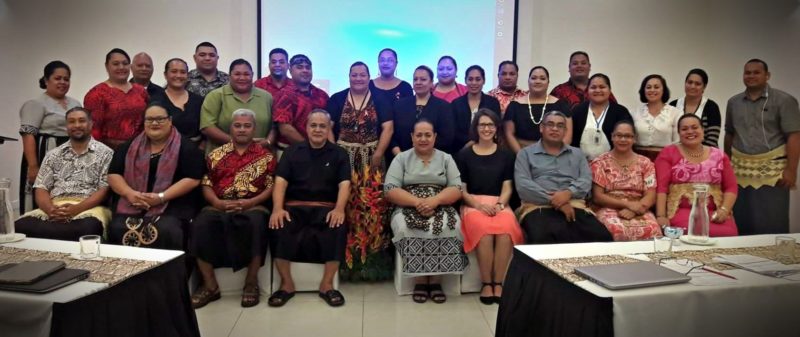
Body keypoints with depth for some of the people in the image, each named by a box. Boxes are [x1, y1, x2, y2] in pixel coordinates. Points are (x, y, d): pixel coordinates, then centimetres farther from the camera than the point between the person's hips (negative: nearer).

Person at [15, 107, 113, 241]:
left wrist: (77, 208, -18)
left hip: (89, 208, -3)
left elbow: (104, 190, -2)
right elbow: (41, 188, 11)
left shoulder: (105, 153, 6)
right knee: (20, 225, -28)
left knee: (87, 229, -39)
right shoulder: (53, 155, 19)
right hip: (54, 208, 3)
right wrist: (50, 209, -11)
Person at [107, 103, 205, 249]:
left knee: (166, 231, -32)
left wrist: (161, 197, -15)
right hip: (131, 204, 3)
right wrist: (129, 193, -9)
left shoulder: (186, 147, 4)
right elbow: (113, 174, 12)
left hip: (171, 204, -3)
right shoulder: (130, 146, 16)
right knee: (118, 229, -25)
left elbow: (192, 179, -6)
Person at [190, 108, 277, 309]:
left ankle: (251, 283, -19)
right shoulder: (215, 155, 17)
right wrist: (218, 202, -10)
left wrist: (250, 202, -13)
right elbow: (206, 185, 10)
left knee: (256, 223, -36)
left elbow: (271, 188, 2)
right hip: (219, 206, 2)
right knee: (201, 224, -29)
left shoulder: (266, 156, 10)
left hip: (253, 206, -2)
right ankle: (210, 285, -16)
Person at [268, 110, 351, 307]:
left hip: (326, 207, -1)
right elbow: (280, 181, 2)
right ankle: (286, 283, -15)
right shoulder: (292, 152, 14)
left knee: (338, 226, -33)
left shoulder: (339, 154, 12)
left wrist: (339, 209, -21)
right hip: (294, 206, 1)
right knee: (278, 226, -30)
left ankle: (327, 284, -18)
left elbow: (344, 184, -1)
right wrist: (278, 208, -16)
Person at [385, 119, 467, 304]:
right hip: (408, 208, -1)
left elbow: (456, 189, 1)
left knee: (452, 227, -31)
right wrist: (417, 202, -18)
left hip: (441, 209, 1)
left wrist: (434, 200, -19)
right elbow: (390, 190, -3)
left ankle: (436, 279, -16)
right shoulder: (401, 159, 10)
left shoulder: (446, 159, 13)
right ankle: (420, 280, -18)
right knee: (405, 228, -34)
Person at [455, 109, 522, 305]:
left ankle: (498, 283, -24)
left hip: (499, 204, 1)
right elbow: (461, 189, 5)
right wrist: (479, 205, -12)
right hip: (473, 204, -1)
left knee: (505, 229, -34)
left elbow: (507, 187, 9)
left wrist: (499, 204, -12)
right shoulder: (464, 155, 10)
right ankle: (486, 283, -23)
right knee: (484, 230, -36)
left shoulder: (506, 155, 15)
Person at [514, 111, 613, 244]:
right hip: (538, 207, -3)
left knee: (602, 237, -25)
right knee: (543, 238, -37)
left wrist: (568, 193, -11)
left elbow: (586, 181, 10)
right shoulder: (526, 154, 15)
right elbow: (523, 185, -1)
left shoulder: (577, 154, 26)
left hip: (574, 206, 3)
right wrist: (553, 200, -10)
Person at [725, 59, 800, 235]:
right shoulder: (734, 102, 12)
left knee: (771, 225, -1)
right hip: (740, 170, 4)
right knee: (741, 222, 7)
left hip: (772, 170, -4)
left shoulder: (783, 100, -2)